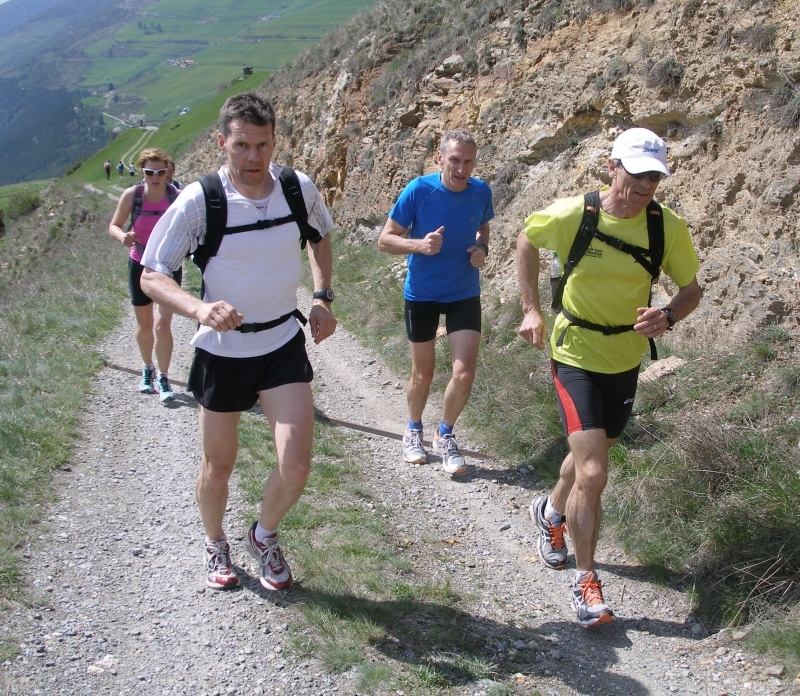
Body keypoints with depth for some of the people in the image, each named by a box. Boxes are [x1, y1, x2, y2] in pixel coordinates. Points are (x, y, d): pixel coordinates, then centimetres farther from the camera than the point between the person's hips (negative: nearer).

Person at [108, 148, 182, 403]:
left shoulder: (176, 197, -14)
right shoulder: (132, 195, -12)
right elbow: (113, 226, -3)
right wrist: (123, 236, -25)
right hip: (140, 266, 2)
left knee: (162, 325, -11)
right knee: (144, 326, 15)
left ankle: (163, 378, 7)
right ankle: (148, 369, 39)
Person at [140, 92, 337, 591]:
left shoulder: (300, 189, -9)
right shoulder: (198, 202, -18)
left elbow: (321, 238, 14)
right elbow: (152, 276, -15)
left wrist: (323, 297, 0)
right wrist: (200, 308, -34)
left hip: (284, 342, 2)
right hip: (222, 349, -1)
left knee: (296, 464, -10)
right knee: (218, 468, 12)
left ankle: (265, 536, 23)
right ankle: (216, 545, 44)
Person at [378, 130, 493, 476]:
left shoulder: (481, 192, -8)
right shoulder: (418, 190, -17)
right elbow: (385, 239, -12)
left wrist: (481, 249, -9)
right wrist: (420, 245, -30)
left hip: (464, 294, 2)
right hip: (421, 294, -2)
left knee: (464, 372, -7)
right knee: (423, 373, 11)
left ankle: (445, 435, 19)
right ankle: (413, 430, 38)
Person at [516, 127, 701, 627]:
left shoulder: (669, 227, -13)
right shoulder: (571, 214, -18)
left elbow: (692, 289, -1)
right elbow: (527, 241, 2)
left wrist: (669, 316, -23)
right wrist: (532, 309, -2)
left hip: (626, 360, 4)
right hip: (576, 355, -4)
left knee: (591, 456, 23)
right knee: (593, 473, -14)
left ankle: (552, 511, 55)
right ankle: (586, 581, 3)